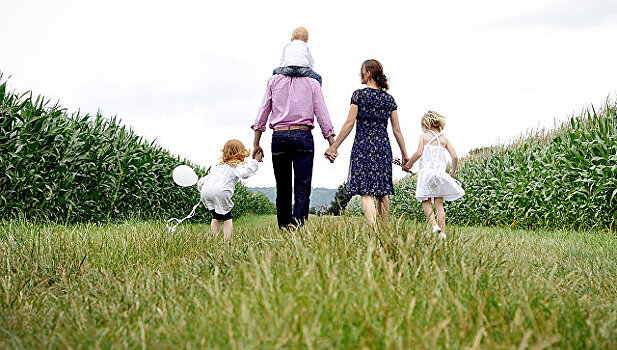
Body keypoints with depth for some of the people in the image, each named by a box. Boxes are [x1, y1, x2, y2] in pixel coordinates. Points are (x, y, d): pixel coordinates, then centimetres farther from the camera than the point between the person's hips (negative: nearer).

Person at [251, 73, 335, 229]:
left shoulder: (274, 81, 10)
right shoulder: (312, 83, 7)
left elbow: (263, 111, 9)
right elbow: (322, 113, 4)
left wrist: (256, 144, 12)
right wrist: (332, 145, 7)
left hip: (279, 137, 2)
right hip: (303, 136, -2)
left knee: (283, 189, 9)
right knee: (302, 188, -4)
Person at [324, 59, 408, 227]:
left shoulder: (359, 94, -4)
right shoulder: (389, 98, 9)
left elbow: (349, 123, -7)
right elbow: (397, 130, 8)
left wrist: (334, 147, -2)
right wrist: (404, 154, 14)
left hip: (363, 146, -4)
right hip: (383, 148, 5)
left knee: (366, 192, -9)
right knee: (382, 192, 12)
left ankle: (373, 229, -22)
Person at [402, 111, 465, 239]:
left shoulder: (424, 137, 4)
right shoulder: (444, 139, 13)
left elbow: (419, 153, -11)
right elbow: (455, 157, 6)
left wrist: (408, 164, 3)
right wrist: (453, 171, 22)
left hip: (426, 172, -3)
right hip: (440, 173, 4)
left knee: (426, 202, 2)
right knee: (439, 204, 8)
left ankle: (434, 225, -19)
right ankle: (442, 232, 2)